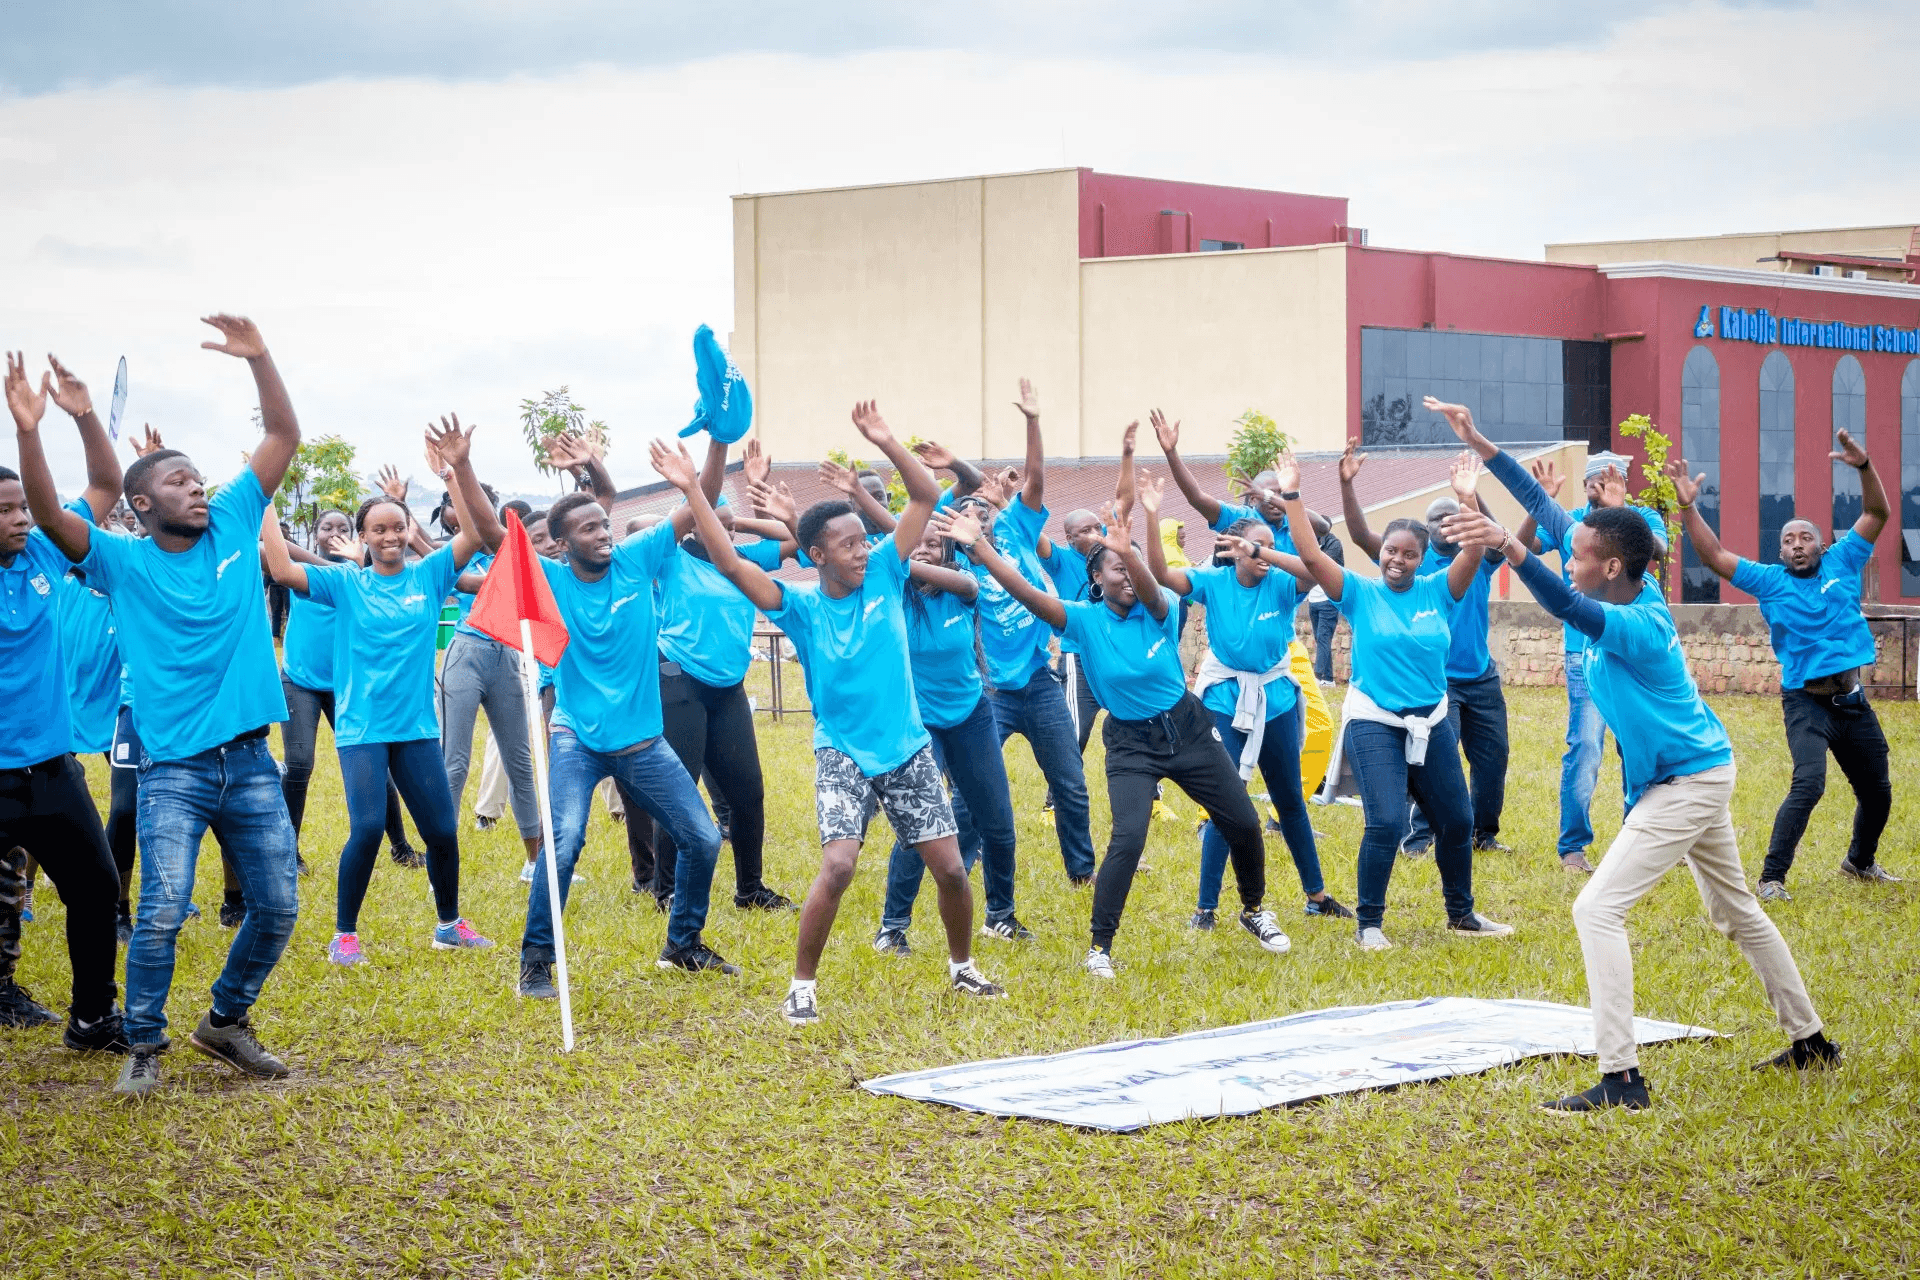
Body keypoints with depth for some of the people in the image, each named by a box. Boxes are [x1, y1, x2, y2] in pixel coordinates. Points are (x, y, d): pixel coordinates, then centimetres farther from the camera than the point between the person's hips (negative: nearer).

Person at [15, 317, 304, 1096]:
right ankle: (144, 1046, 4)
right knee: (162, 913, -13)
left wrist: (259, 359, -8)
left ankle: (226, 1020, 26)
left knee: (277, 908, 5)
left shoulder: (234, 528, 7)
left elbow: (284, 438, 4)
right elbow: (49, 516, -16)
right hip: (174, 768, -3)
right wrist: (28, 435, -30)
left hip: (251, 761, 4)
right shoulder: (125, 562, 0)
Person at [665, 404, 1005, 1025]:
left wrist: (885, 443, -21)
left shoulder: (884, 575, -3)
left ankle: (962, 967, 29)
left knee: (951, 868, 4)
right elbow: (729, 563, -19)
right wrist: (692, 492, -26)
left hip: (908, 749, 3)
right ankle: (802, 987, -8)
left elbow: (927, 496, -8)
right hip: (842, 753, -3)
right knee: (838, 865, -22)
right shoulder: (800, 606, -8)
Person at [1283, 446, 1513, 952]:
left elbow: (1475, 553, -12)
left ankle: (1461, 915, 31)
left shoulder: (1437, 591, 0)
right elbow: (1310, 556, -15)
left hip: (1432, 722, 4)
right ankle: (1368, 923, -2)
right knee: (1387, 824, -17)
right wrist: (1292, 497, -23)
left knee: (1457, 821, 12)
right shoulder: (1360, 593, -5)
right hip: (1374, 723, -4)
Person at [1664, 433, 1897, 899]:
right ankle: (1772, 878, -19)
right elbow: (1714, 556, -9)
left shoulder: (1841, 564, 4)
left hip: (1853, 700, 4)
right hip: (1806, 701, -4)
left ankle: (1860, 861, 42)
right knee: (1808, 784, -23)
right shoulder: (1769, 580, -1)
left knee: (1877, 791, 16)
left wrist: (1865, 467, -16)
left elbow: (1878, 515, 0)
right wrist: (1688, 507, -19)